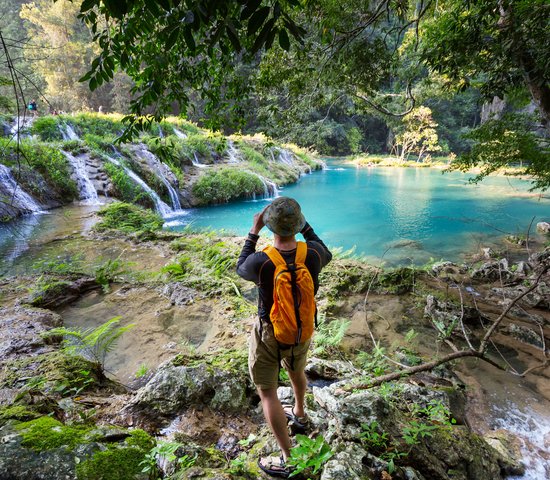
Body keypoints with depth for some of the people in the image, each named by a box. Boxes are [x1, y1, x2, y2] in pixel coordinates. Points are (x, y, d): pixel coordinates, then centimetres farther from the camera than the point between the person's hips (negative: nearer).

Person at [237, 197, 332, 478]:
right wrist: (304, 224, 4)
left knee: (267, 392, 13)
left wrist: (253, 232, -5)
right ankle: (299, 415, 59)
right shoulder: (312, 253, -23)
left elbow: (241, 268, -6)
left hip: (269, 333, -4)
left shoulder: (260, 262, -32)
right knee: (296, 369, 32)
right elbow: (326, 255, 5)